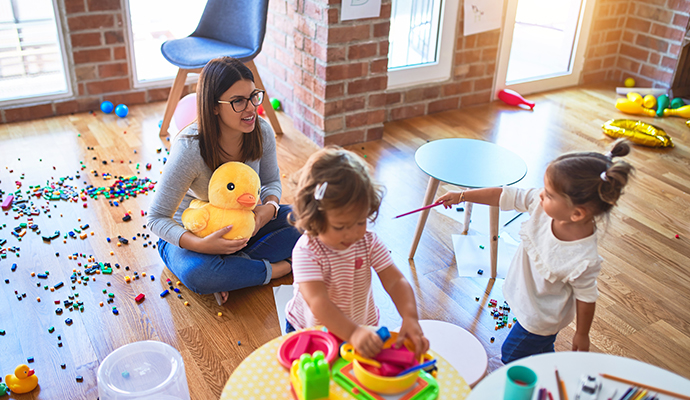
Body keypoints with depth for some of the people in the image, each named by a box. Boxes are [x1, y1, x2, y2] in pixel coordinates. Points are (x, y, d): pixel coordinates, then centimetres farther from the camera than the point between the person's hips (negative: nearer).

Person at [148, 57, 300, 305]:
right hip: (192, 234, -5)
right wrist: (201, 245, -41)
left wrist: (269, 207, -22)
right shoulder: (189, 149, -30)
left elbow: (272, 182, 2)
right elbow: (157, 218, -23)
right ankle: (274, 269, -15)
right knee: (197, 273, -38)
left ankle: (232, 268, -18)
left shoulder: (262, 132, -17)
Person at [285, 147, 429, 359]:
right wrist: (353, 333, -54)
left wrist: (410, 318, -38)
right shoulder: (306, 252, -29)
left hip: (364, 327, 4)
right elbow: (318, 301, -40)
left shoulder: (369, 242, -14)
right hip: (310, 331, -4)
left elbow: (395, 281, -18)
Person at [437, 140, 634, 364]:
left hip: (541, 318, -6)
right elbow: (507, 197, -15)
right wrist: (462, 196, -10)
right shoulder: (543, 204, -27)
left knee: (511, 356, 17)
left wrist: (582, 335, -6)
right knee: (541, 352, 32)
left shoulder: (583, 260, -39)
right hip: (526, 301, 6)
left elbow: (586, 297, -23)